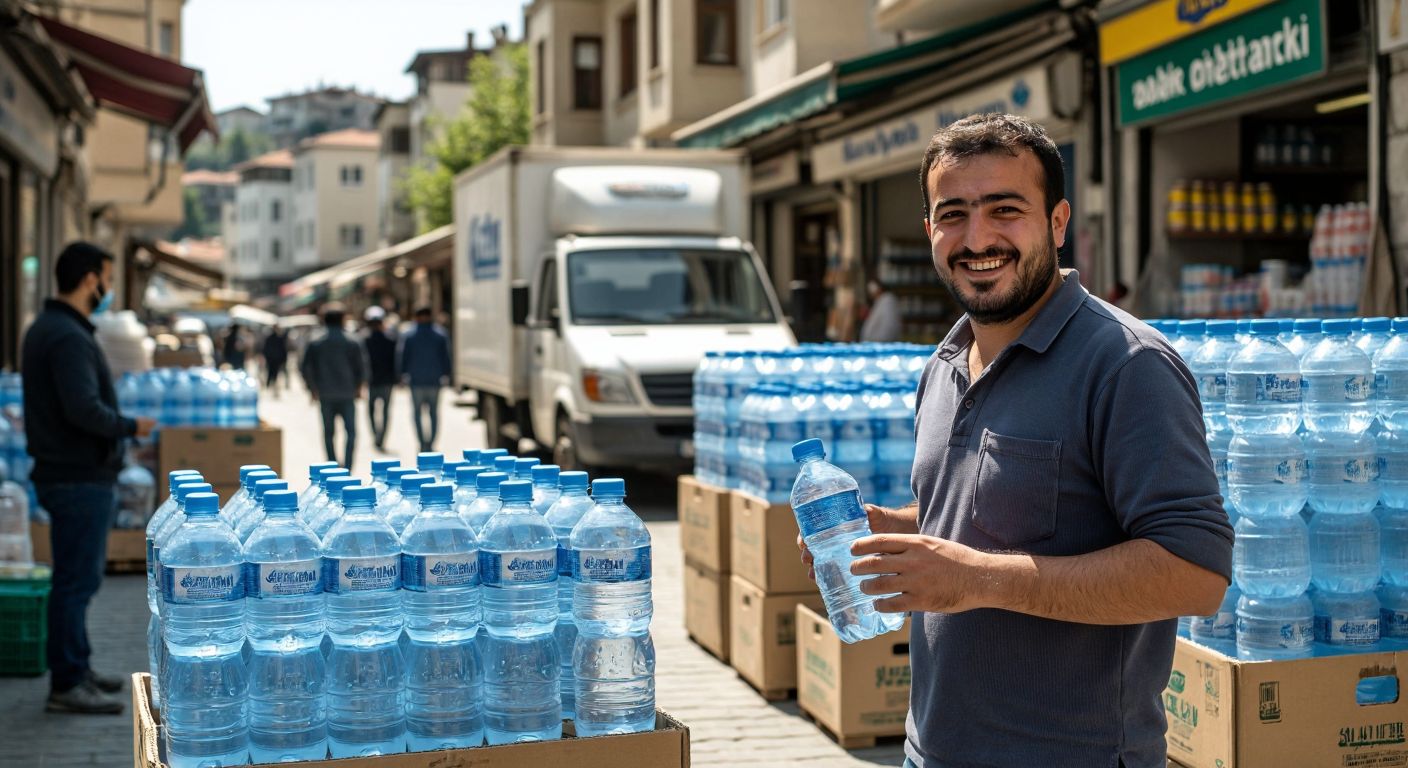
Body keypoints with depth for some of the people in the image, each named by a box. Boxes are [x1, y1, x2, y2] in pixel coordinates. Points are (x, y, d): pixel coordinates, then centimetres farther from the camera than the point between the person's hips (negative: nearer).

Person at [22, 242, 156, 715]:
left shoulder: (46, 329, 14)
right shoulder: (69, 337, -19)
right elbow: (84, 409, -28)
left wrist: (119, 427, 14)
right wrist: (131, 427, -13)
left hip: (67, 474, 11)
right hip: (80, 479, -11)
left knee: (77, 576, 18)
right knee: (77, 579, -4)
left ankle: (75, 669, 28)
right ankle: (67, 685, 3)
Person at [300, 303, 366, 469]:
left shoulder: (315, 344, -1)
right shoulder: (352, 344, -4)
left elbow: (305, 368, 0)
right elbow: (361, 368, 0)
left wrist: (313, 390, 11)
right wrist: (358, 388, 16)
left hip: (325, 395, 1)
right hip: (347, 395, -1)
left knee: (328, 432, 11)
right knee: (350, 431, 4)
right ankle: (347, 466, -9)